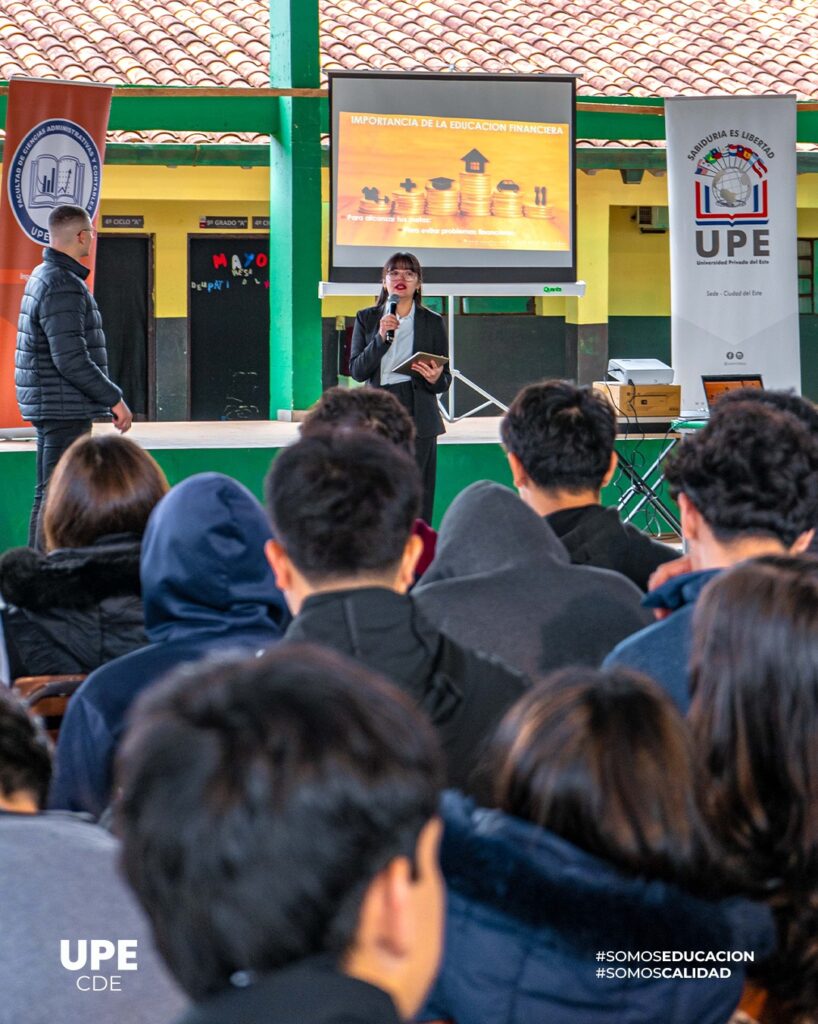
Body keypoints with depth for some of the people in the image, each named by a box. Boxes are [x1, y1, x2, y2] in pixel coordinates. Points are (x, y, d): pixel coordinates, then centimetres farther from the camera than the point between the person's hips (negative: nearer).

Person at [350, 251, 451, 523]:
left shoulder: (432, 322, 7)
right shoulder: (366, 319, 9)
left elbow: (445, 380, 9)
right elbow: (356, 370, 1)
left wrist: (435, 379, -15)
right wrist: (381, 338, -11)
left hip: (418, 417, -1)